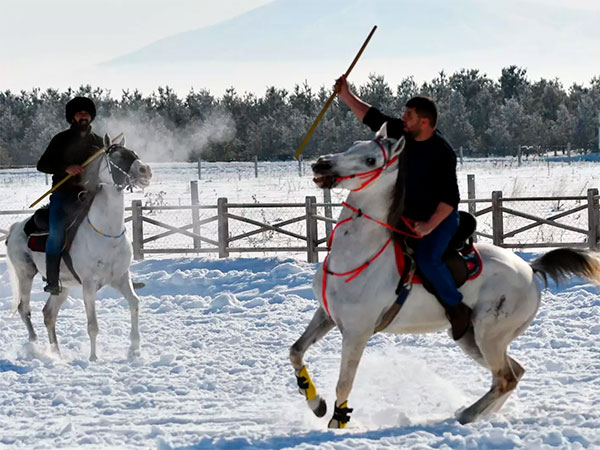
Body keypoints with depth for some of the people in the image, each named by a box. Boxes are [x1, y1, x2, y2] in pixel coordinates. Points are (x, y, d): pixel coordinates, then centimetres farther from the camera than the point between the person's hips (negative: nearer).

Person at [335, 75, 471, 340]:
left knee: (427, 258, -31)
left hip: (441, 218, -9)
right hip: (410, 217, 9)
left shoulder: (442, 152, -22)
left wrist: (429, 225, -28)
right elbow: (372, 118, 8)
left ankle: (457, 308, -16)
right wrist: (346, 95, 1)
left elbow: (450, 198, -23)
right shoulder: (403, 135, -1)